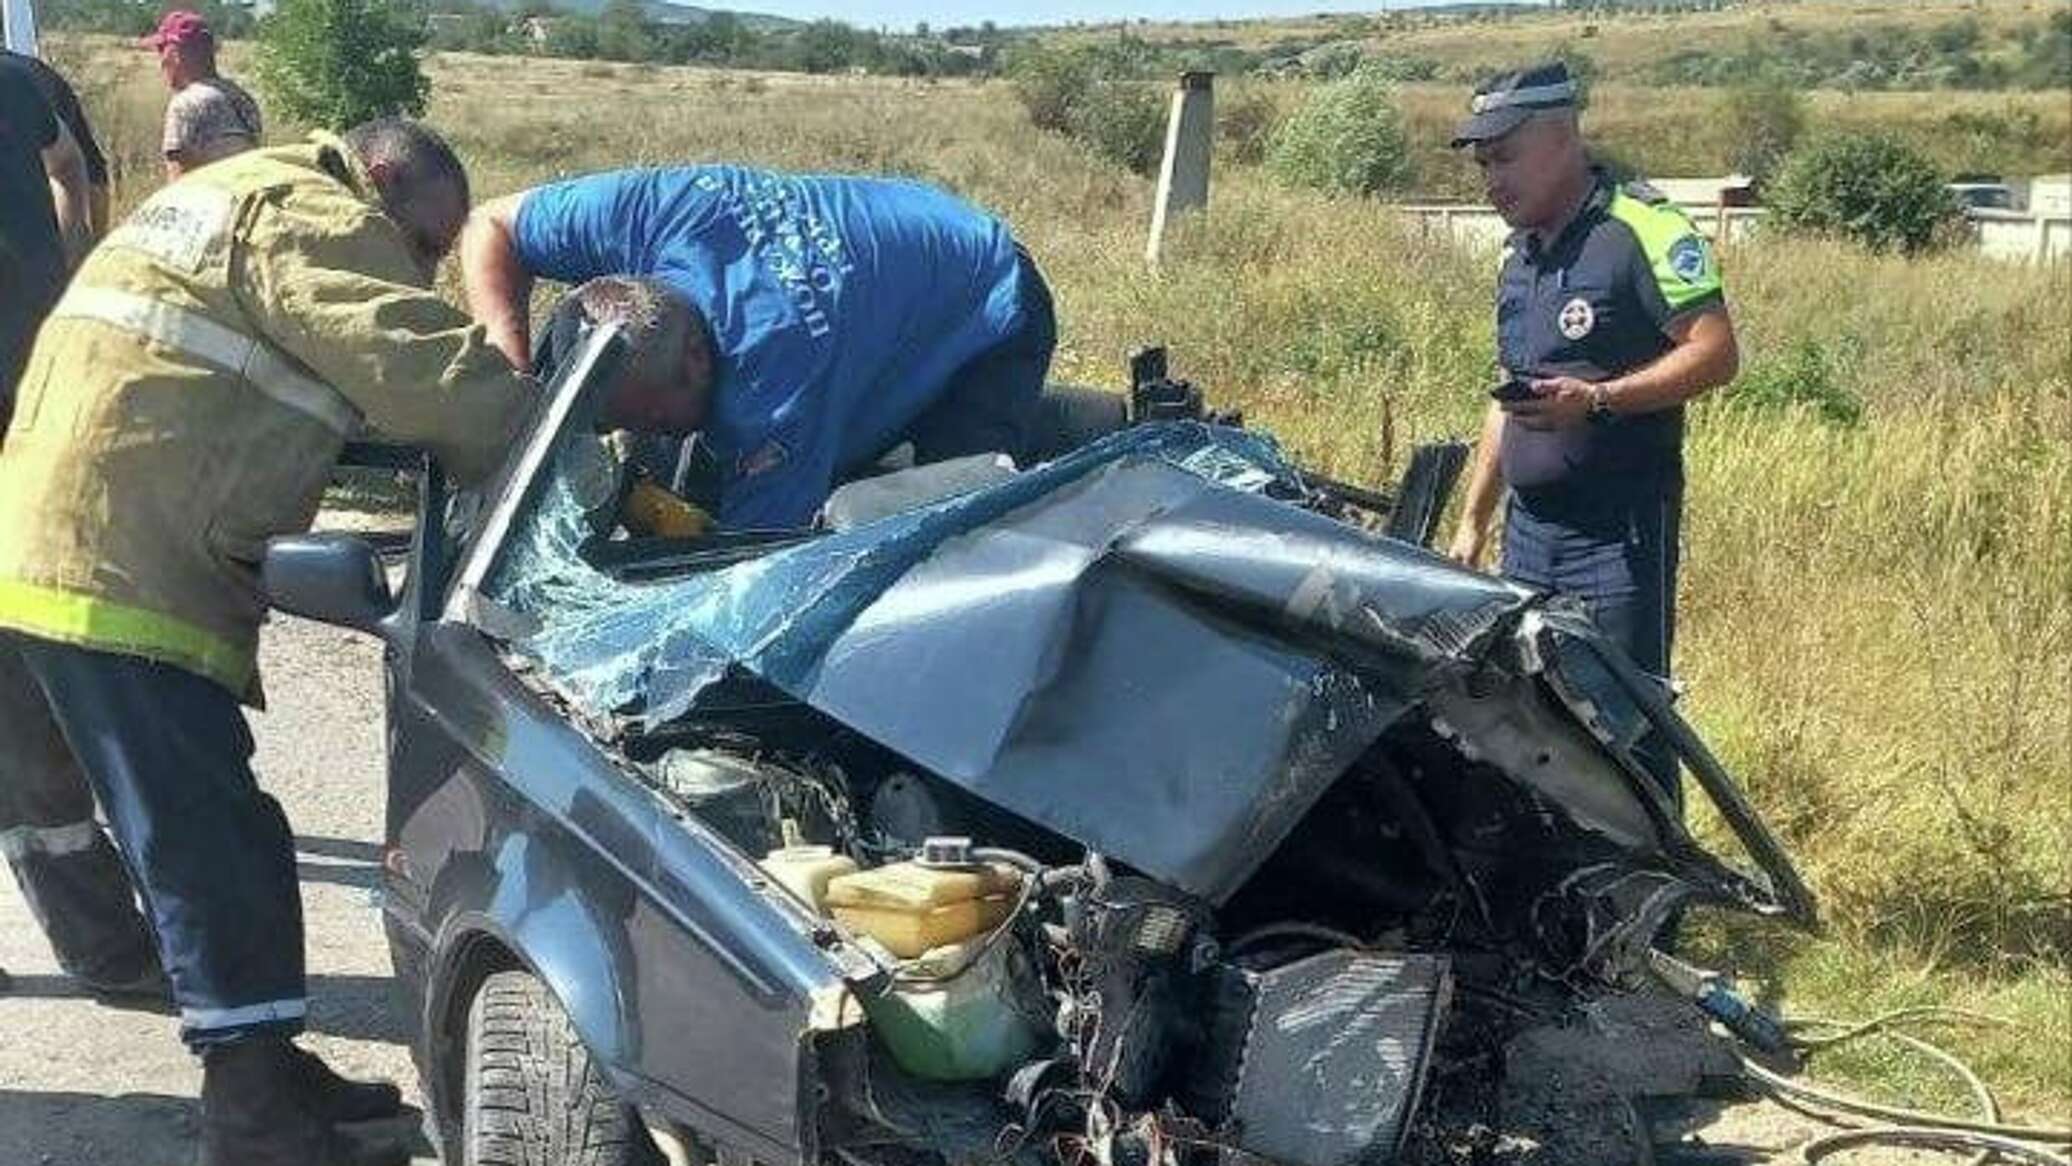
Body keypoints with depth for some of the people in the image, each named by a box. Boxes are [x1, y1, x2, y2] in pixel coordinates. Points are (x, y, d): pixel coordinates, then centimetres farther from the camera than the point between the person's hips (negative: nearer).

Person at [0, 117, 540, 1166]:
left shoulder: (240, 199, 26)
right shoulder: (309, 218, -7)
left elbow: (359, 397, 25)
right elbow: (433, 374, -17)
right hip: (114, 568, -10)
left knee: (207, 837, 15)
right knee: (214, 847, -6)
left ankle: (262, 1066, 24)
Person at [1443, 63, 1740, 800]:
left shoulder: (1643, 232, -8)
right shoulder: (1518, 255, 18)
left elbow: (1717, 353, -15)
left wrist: (1598, 399, -26)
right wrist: (1473, 522, 21)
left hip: (1621, 530, -8)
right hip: (1529, 530, 8)